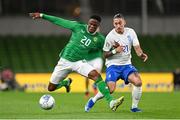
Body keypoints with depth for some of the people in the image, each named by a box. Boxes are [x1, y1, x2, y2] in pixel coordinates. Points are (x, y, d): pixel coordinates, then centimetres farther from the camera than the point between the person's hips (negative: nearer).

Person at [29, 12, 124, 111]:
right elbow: (59, 21, -3)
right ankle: (66, 83, 39)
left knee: (97, 76, -29)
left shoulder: (99, 39, -2)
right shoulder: (78, 27, -7)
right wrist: (42, 16, -3)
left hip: (79, 62, 0)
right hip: (64, 61, 0)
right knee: (51, 88, 4)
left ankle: (111, 102, -34)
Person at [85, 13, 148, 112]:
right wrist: (115, 51, -23)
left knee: (138, 82, -20)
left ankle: (134, 107, -2)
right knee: (110, 89, -21)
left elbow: (137, 48, -3)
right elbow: (105, 55, -6)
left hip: (126, 65, 4)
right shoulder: (110, 36, -12)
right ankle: (92, 100, 7)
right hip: (113, 65, -4)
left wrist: (141, 54, -24)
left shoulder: (130, 32, -1)